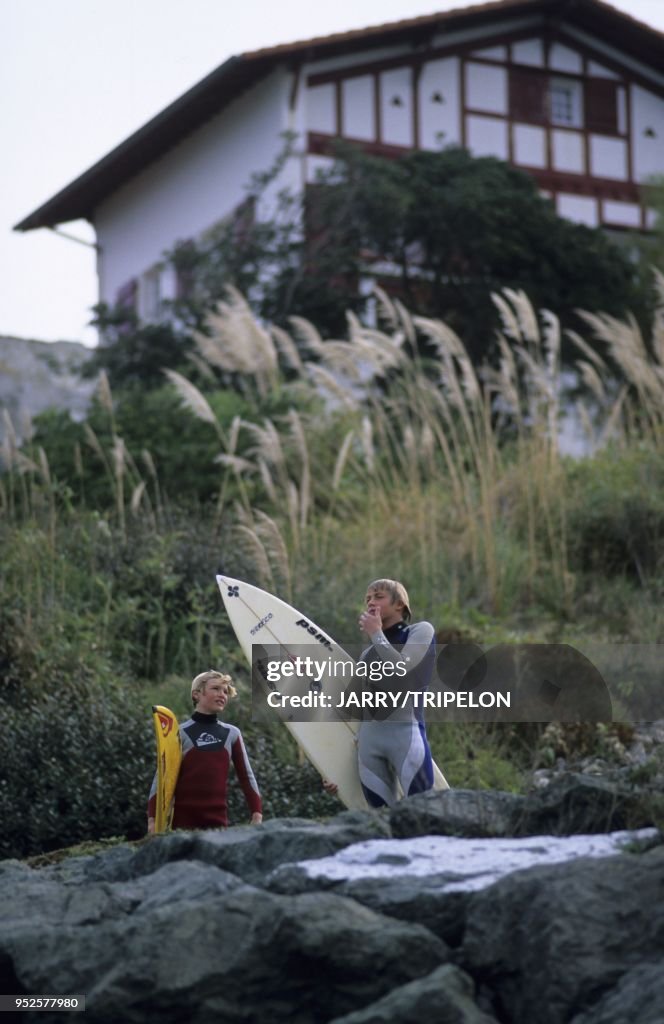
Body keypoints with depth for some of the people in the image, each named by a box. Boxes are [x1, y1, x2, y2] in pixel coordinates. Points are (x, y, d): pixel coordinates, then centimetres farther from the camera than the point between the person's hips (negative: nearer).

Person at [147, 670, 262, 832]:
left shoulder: (232, 734, 8)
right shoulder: (180, 733, -1)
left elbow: (246, 776, 9)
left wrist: (257, 814, -1)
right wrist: (152, 818, -12)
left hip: (219, 819, 3)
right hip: (184, 818, -3)